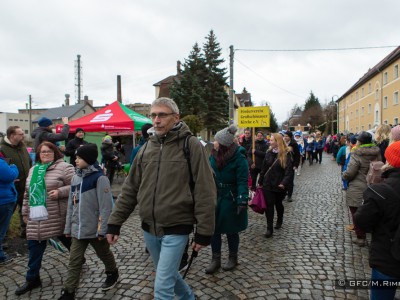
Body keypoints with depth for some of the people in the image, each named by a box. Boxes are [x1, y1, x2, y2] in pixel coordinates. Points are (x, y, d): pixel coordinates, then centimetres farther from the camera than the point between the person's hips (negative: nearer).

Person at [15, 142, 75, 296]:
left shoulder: (64, 167, -9)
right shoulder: (33, 170, 14)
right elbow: (28, 193, 19)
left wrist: (60, 192, -23)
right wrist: (25, 211, 19)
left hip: (58, 216, -6)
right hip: (37, 217, 6)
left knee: (68, 240, 11)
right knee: (34, 246, 8)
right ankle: (32, 278, 23)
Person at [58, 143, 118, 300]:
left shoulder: (99, 178, -15)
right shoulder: (75, 178, 5)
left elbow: (105, 206, -17)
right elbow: (71, 204, 10)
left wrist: (102, 229, -17)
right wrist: (68, 227, 11)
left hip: (94, 228, -5)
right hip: (78, 228, 5)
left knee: (104, 254, 18)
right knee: (74, 261, 8)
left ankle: (112, 273, 42)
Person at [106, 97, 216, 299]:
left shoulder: (191, 145, -12)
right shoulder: (146, 148, 4)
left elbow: (205, 192, -13)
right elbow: (130, 189, 8)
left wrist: (204, 231, -13)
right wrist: (114, 223, 7)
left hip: (176, 229, -6)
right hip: (149, 229, 6)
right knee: (169, 274, 23)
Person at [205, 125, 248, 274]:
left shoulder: (239, 158, -17)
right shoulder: (214, 155, -1)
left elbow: (242, 181, -18)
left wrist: (242, 201, -24)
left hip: (231, 199, -5)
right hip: (215, 196, 5)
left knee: (231, 231, 12)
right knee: (213, 229, 9)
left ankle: (233, 258, 35)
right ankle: (215, 259, 26)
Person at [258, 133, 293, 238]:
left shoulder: (286, 154, -11)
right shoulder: (269, 153, 3)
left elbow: (289, 170, -16)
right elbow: (264, 168, 8)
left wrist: (284, 183, -28)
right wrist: (260, 181, 10)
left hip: (279, 185, -3)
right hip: (267, 184, 3)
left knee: (278, 204, 17)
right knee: (269, 205, 0)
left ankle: (279, 221, 44)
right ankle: (269, 228, 6)